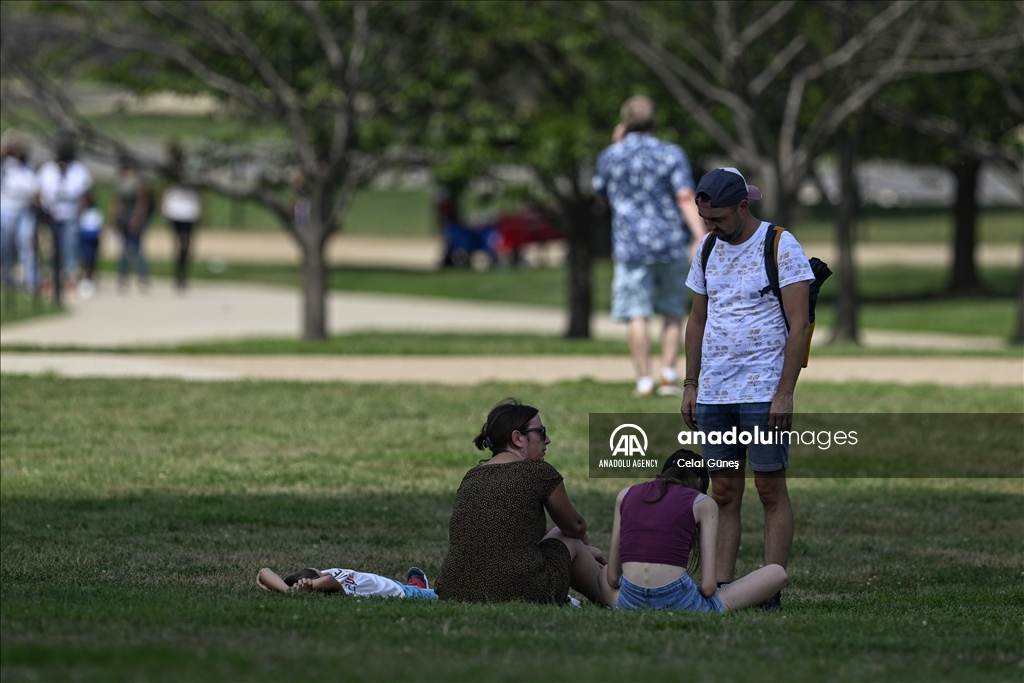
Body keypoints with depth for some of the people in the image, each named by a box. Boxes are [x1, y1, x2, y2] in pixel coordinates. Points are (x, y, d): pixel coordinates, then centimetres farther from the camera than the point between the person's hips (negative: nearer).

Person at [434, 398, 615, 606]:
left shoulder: (471, 478, 14)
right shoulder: (539, 473, -3)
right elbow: (575, 527, 16)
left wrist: (584, 551, 42)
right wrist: (583, 548, 41)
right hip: (517, 595, -5)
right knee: (571, 541, 25)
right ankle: (610, 602, 40)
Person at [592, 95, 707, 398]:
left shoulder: (611, 157, 3)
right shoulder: (671, 154, -2)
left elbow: (600, 189, 23)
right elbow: (686, 199, -12)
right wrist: (702, 238, -17)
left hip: (631, 245, 0)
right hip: (672, 243, 0)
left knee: (637, 315, -1)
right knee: (673, 312, 13)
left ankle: (644, 381, -6)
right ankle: (669, 375, 4)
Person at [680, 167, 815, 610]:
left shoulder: (780, 247, -6)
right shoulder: (708, 250, 12)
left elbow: (799, 324, -10)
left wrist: (785, 391, -15)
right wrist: (690, 385, 13)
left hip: (763, 391, -6)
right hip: (713, 391, 6)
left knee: (771, 490, -4)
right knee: (724, 492, 5)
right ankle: (721, 589, 5)